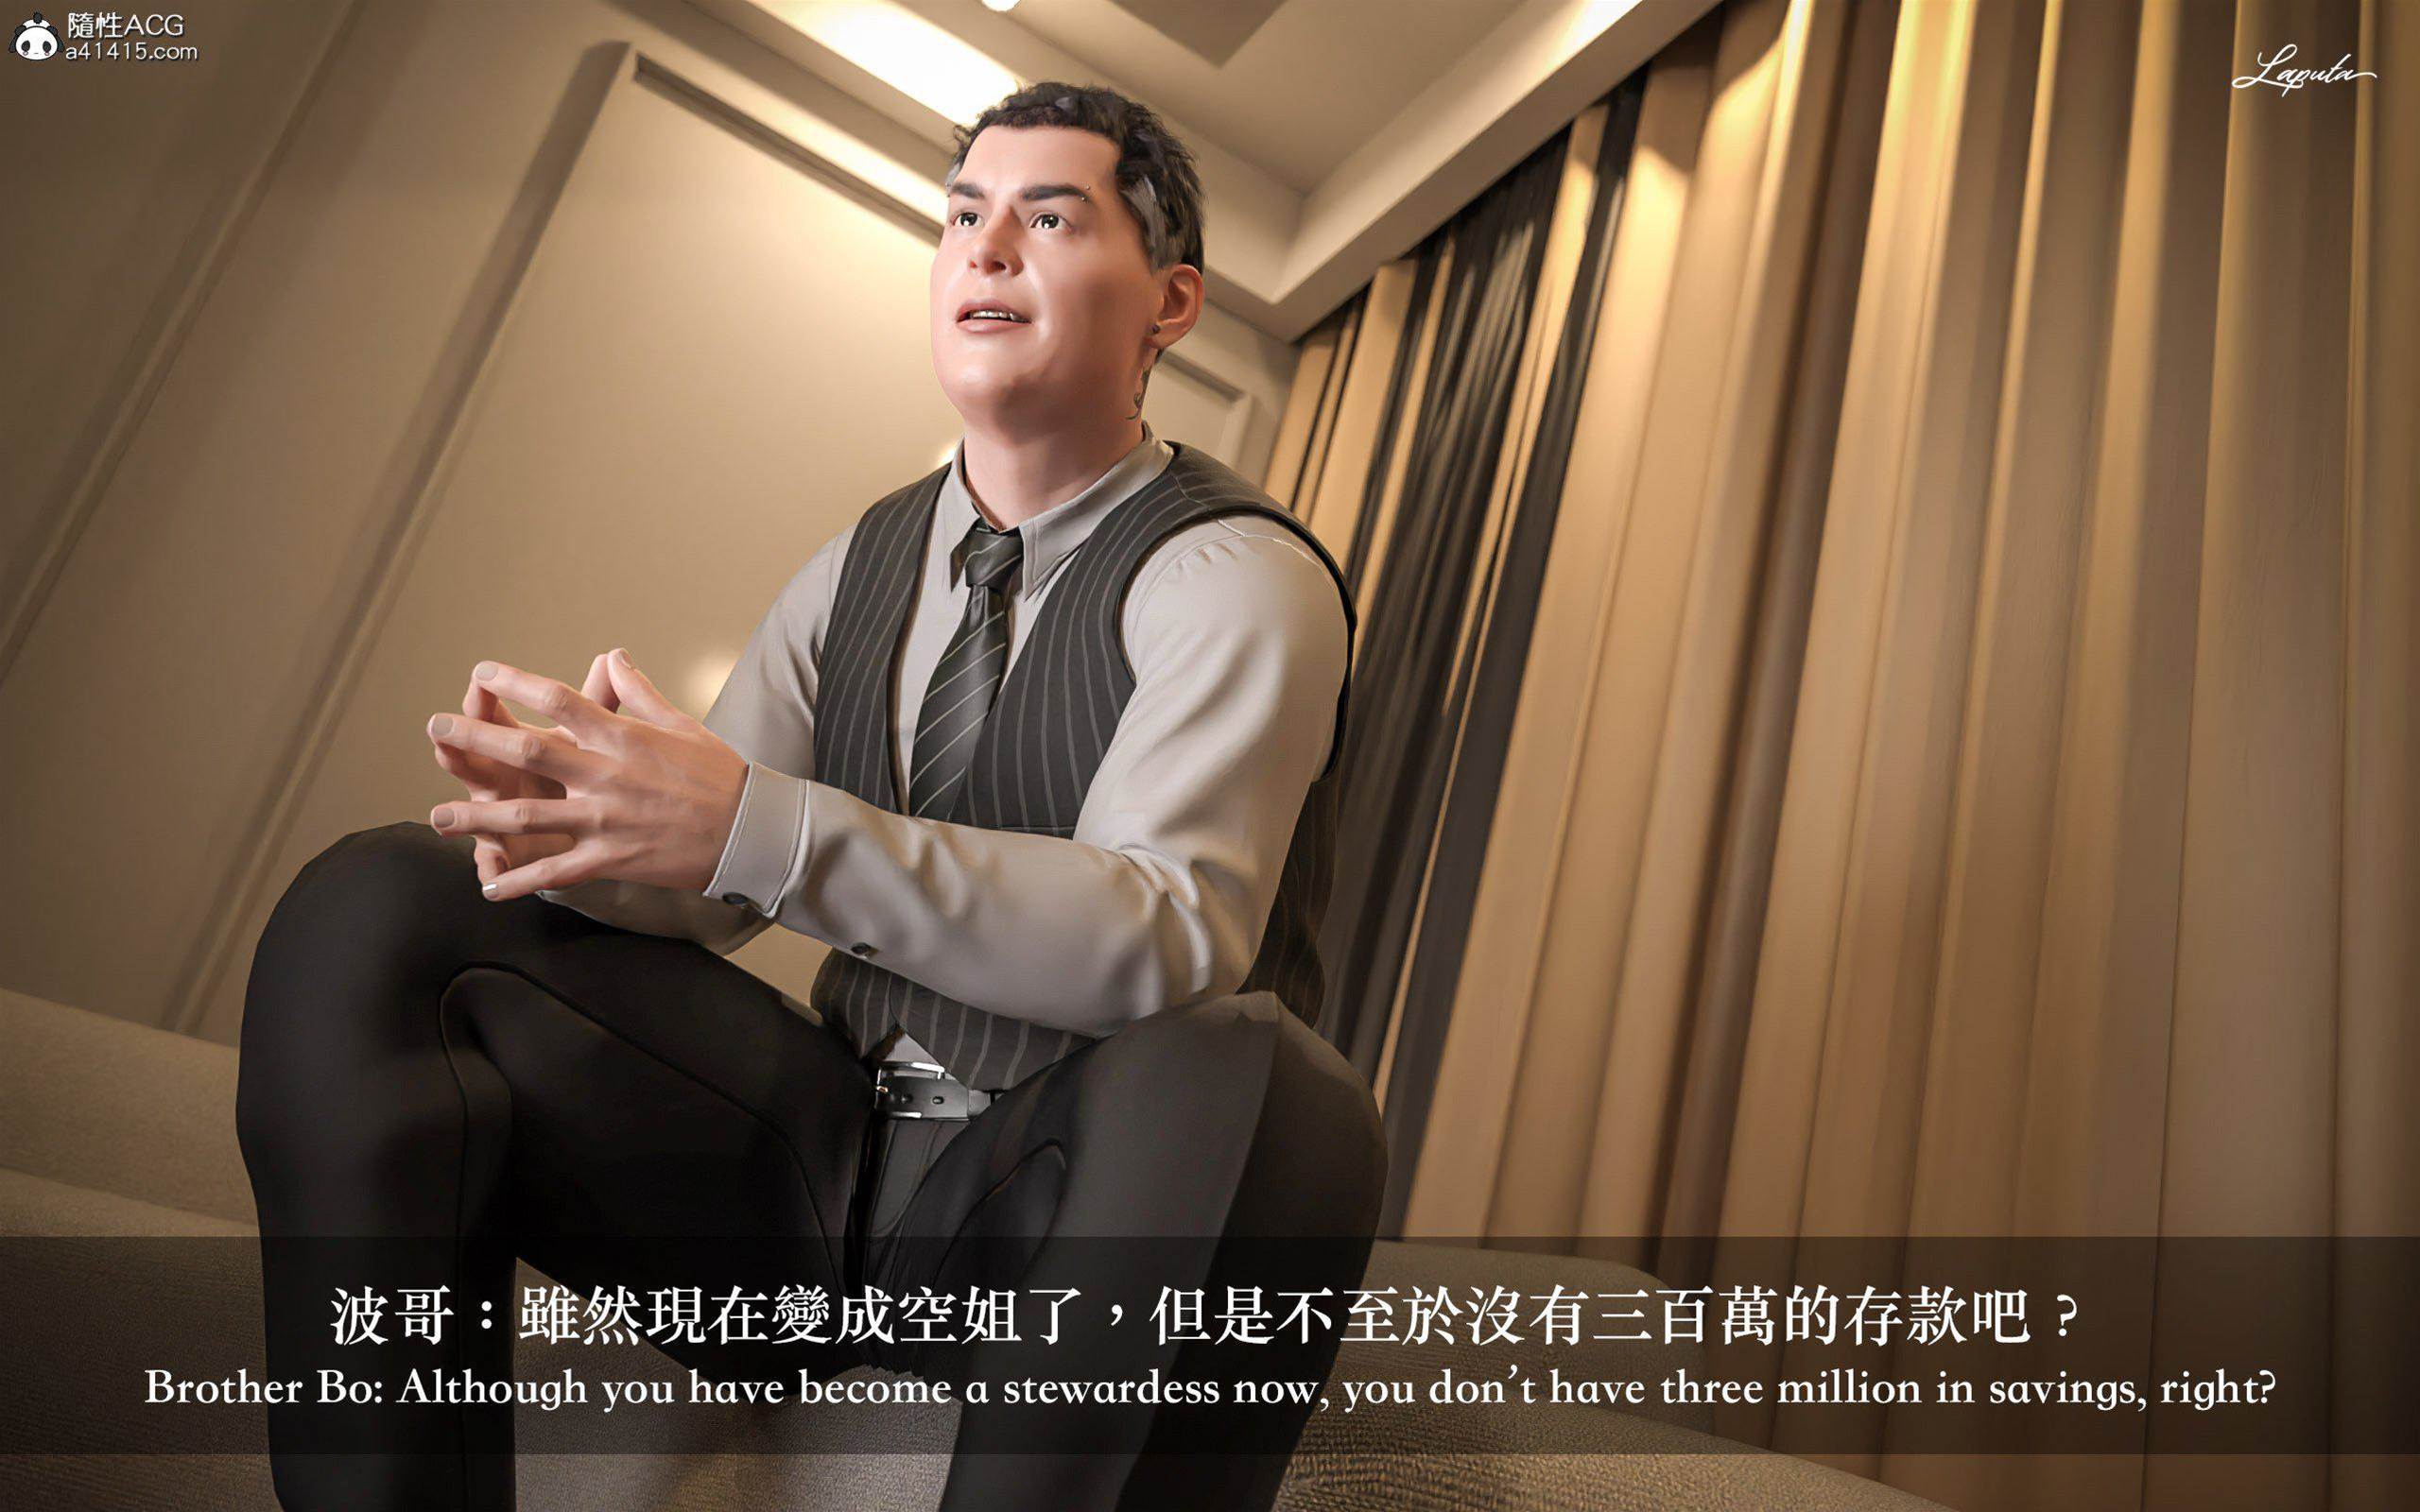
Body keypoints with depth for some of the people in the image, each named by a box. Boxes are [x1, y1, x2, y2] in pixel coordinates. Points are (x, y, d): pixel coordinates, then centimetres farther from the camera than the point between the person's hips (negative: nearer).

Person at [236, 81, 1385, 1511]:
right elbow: (697, 890, 7)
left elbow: (1170, 935, -25)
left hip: (1070, 1197, -5)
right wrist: (571, 822, -18)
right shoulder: (866, 565, 10)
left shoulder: (1243, 577, -9)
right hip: (828, 1163, 6)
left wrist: (759, 830, -35)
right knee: (373, 908, -8)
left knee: (1256, 1091, -40)